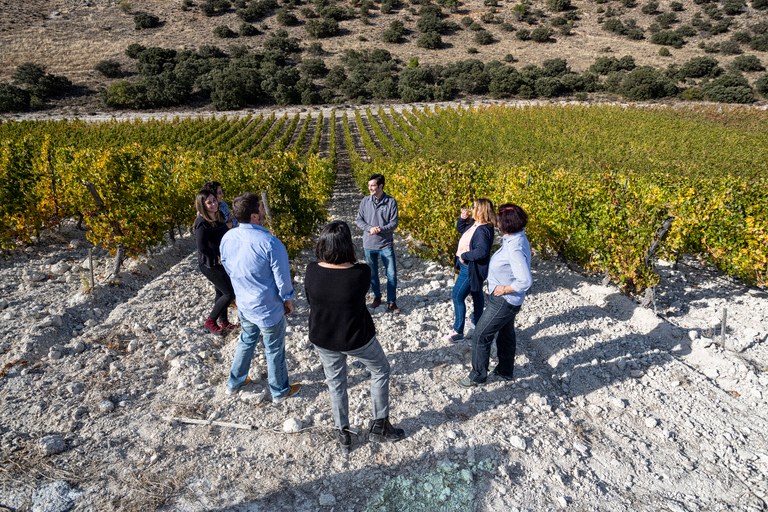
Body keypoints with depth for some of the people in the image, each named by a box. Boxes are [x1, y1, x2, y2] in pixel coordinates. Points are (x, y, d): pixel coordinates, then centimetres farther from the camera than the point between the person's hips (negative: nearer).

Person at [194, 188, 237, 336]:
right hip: (210, 265, -8)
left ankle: (223, 321, 36)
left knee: (221, 293, 19)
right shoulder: (202, 223, -23)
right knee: (230, 294, -2)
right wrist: (217, 258, -16)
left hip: (221, 261, 8)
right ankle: (210, 321, 14)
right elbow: (202, 247, -27)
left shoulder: (218, 217, 2)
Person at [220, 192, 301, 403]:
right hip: (268, 308, -6)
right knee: (274, 350, 14)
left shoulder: (227, 238, -10)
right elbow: (282, 278, -20)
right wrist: (288, 300, -2)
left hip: (243, 305, 6)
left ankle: (234, 383, 46)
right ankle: (280, 391, 35)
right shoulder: (270, 243, -29)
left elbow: (228, 269, 6)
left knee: (247, 340, 29)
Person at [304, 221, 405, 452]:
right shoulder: (361, 273, -27)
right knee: (380, 371, 25)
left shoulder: (312, 271, -18)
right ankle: (380, 426, 35)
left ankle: (343, 433, 41)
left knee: (335, 383, 25)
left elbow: (311, 300, -3)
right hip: (356, 338, -3)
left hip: (323, 339, 3)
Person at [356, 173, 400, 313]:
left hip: (386, 245, -2)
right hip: (369, 244, 2)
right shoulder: (365, 201, 0)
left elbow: (394, 223, -7)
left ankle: (391, 302, 14)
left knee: (392, 274, 0)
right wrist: (370, 228, -16)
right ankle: (377, 297, 35)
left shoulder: (391, 202, -7)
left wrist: (380, 230, -22)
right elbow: (359, 220, 2)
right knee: (372, 274, 15)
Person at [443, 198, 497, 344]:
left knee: (457, 296, -6)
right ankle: (476, 322, 45)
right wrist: (463, 218, 2)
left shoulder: (483, 230, -28)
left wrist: (464, 256, -26)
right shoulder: (474, 224, 2)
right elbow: (461, 229, 20)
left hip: (471, 269, -11)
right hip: (467, 266, 11)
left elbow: (481, 251, -38)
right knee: (476, 294, 24)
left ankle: (458, 332, 4)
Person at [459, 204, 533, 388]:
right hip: (505, 299, 10)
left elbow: (525, 281, -35)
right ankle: (505, 371, 43)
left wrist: (505, 289, -22)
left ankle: (478, 376, 19)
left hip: (504, 301, -10)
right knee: (506, 335, 24)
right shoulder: (513, 239, 0)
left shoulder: (515, 249, -31)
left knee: (481, 336, 2)